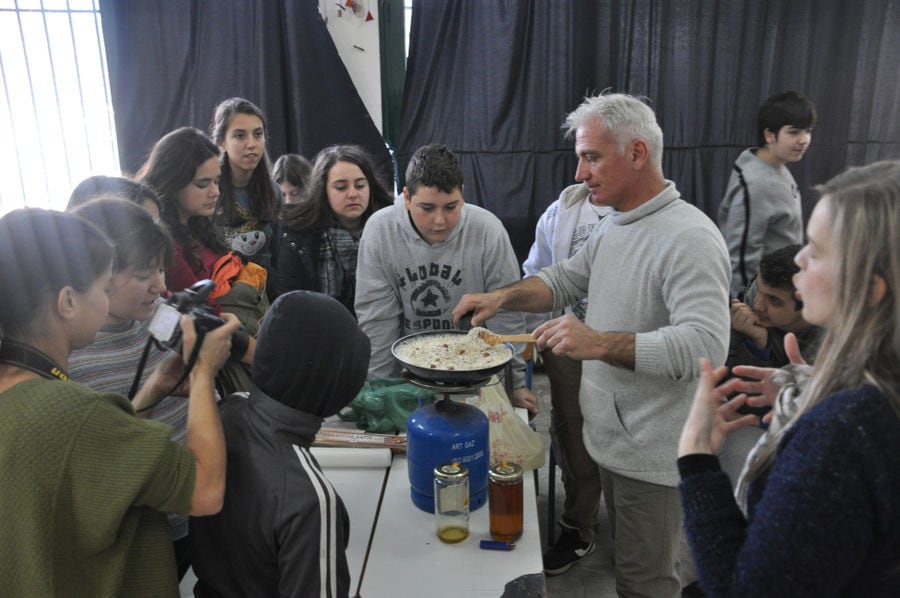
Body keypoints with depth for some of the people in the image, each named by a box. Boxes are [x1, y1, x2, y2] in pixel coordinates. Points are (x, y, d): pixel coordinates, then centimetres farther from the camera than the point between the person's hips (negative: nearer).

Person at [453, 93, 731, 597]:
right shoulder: (615, 226, 8)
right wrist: (505, 297, 0)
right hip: (613, 439, 8)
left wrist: (599, 343, -36)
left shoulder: (689, 238, -23)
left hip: (652, 458, -8)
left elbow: (705, 346, -32)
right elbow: (566, 280, 17)